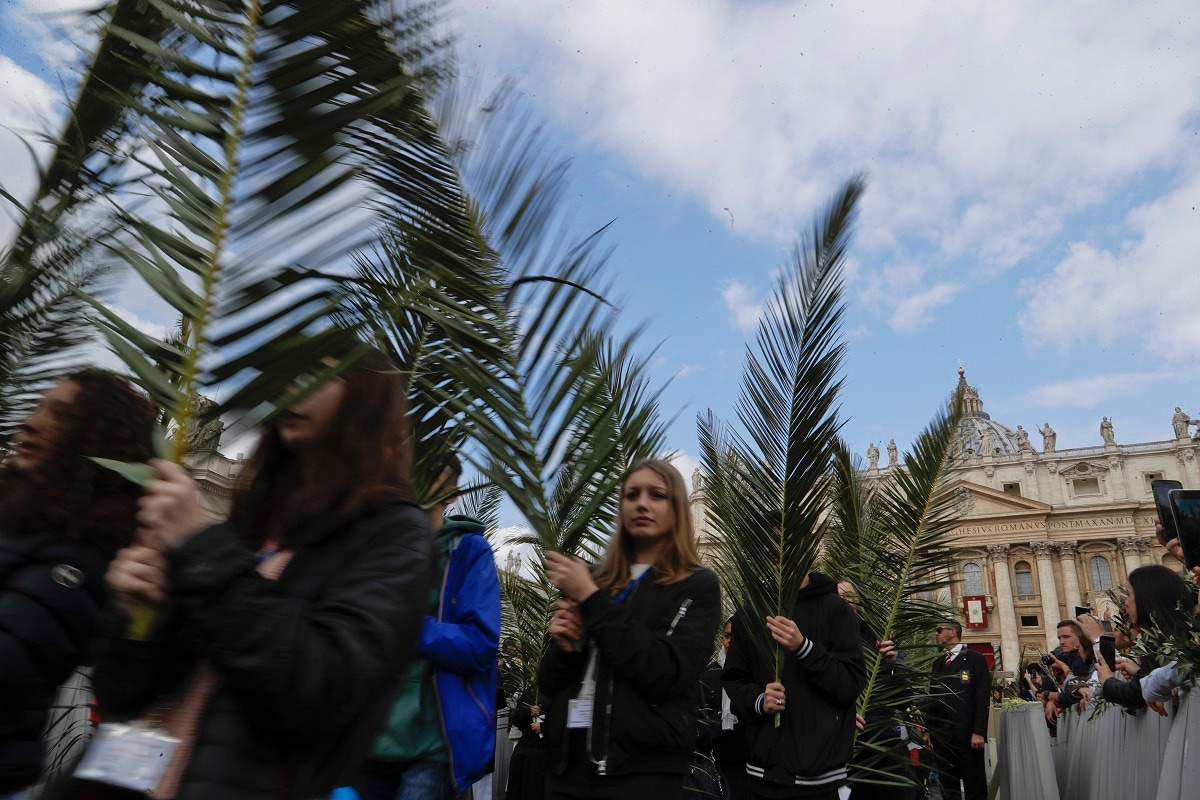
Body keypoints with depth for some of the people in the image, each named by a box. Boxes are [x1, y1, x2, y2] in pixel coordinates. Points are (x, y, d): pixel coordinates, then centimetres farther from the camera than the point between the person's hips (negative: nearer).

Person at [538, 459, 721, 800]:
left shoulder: (698, 586, -3)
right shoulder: (597, 580, 8)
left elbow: (666, 675, -19)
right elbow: (549, 685, 11)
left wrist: (591, 598, -17)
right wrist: (566, 648, -10)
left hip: (644, 769, -4)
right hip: (568, 765, 4)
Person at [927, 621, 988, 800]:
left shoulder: (975, 659, -1)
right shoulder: (937, 663, 16)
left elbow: (982, 698, -8)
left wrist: (979, 731, -15)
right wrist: (928, 729, 8)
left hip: (967, 732, -5)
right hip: (941, 733, 5)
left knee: (975, 784, 4)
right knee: (947, 785, 9)